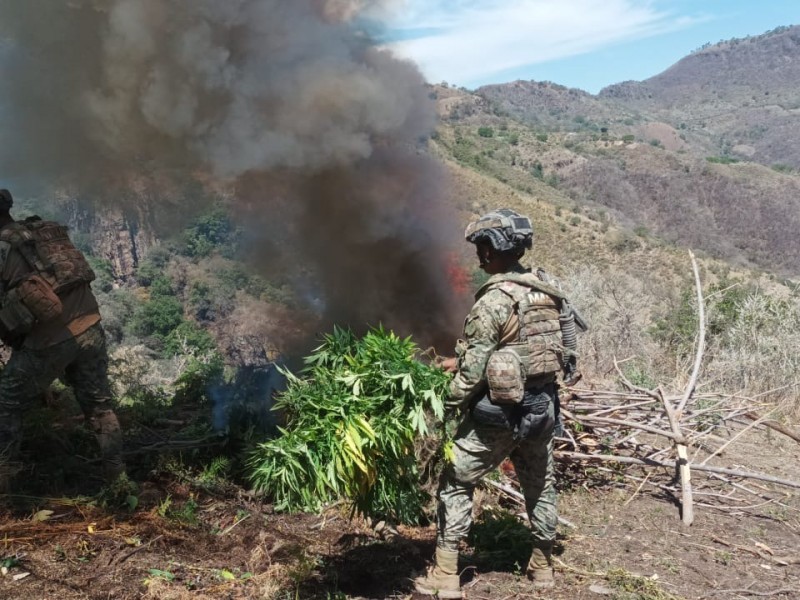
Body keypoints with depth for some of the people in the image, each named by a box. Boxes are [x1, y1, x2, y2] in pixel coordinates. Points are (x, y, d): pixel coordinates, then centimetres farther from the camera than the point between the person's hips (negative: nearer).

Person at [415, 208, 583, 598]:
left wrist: (447, 404, -5)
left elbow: (475, 369, -20)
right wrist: (459, 361, 16)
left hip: (498, 412, -7)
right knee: (540, 485, 22)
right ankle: (543, 566, 36)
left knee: (455, 483, 6)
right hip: (542, 407, 7)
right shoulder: (546, 292, 5)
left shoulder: (494, 300, -19)